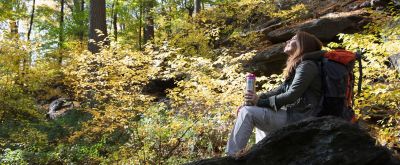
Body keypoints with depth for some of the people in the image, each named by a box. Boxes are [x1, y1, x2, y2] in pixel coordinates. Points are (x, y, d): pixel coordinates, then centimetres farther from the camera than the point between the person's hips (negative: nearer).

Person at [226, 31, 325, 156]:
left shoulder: (307, 65, -14)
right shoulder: (298, 65, 17)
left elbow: (291, 95, -21)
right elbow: (281, 90, 15)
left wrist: (260, 102, -16)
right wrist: (257, 98, 2)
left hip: (300, 119, -11)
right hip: (294, 114, 11)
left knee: (247, 112, -15)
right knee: (258, 110, 26)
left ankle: (231, 156, -11)